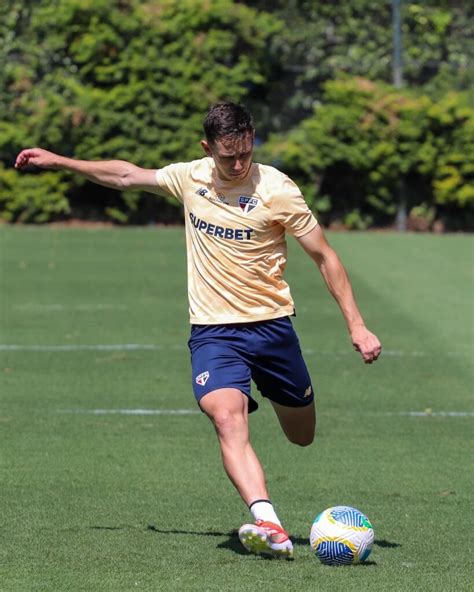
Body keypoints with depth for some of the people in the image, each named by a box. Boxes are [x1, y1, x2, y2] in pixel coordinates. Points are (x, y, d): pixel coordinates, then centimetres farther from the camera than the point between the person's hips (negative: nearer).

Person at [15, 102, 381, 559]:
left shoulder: (276, 189, -11)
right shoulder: (190, 178, 1)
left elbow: (323, 256, -5)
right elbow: (127, 176, 20)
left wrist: (356, 326, -8)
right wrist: (59, 161, 24)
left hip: (271, 324, -1)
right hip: (212, 330, 1)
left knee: (302, 436, 11)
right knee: (227, 420, -26)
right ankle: (269, 527, -41)